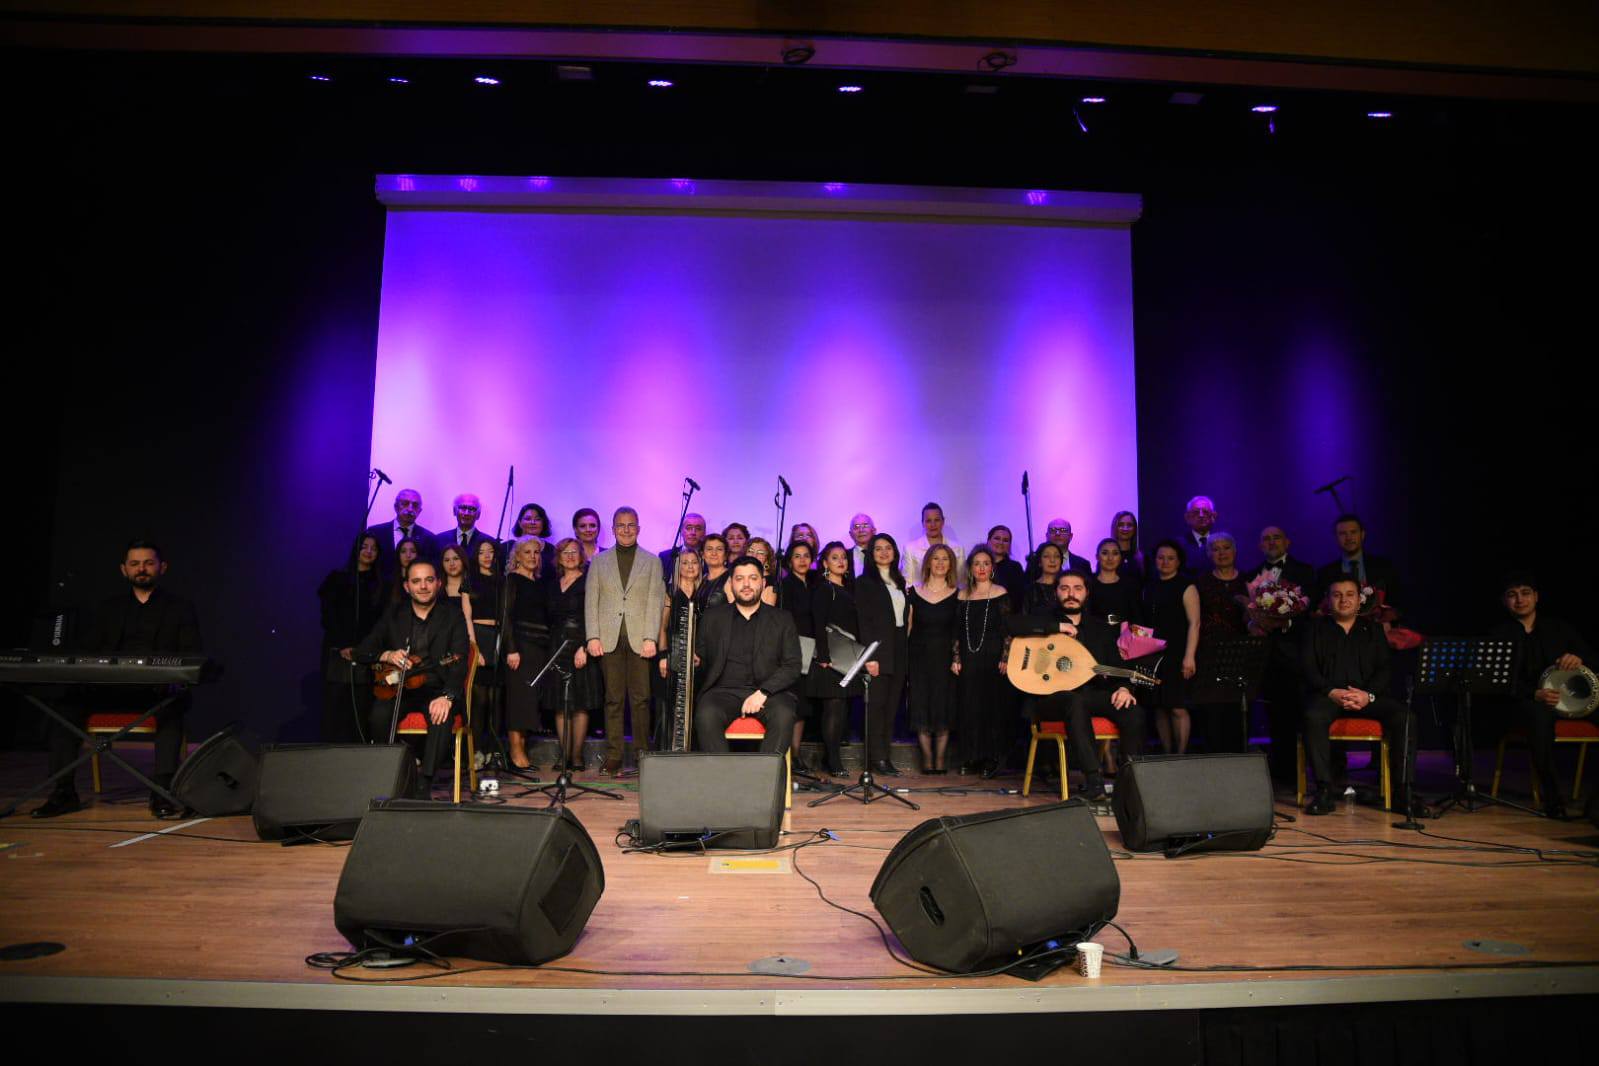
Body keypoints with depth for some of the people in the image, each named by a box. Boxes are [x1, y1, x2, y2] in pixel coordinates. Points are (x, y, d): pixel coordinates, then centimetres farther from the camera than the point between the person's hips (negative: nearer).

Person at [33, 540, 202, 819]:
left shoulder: (180, 608, 12)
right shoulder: (109, 609, 22)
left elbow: (191, 658, 3)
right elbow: (89, 652, 15)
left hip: (158, 690, -4)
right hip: (113, 689, 4)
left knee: (172, 705, -37)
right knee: (66, 700, -24)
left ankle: (162, 791, -37)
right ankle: (63, 791, -18)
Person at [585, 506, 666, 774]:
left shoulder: (652, 561, 11)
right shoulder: (599, 561, 14)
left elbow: (655, 602, 3)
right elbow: (591, 601, 9)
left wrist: (650, 638, -7)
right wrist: (593, 637, -3)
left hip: (639, 639, -1)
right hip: (609, 639, 1)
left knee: (641, 699, -2)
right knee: (613, 699, 2)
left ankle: (642, 754, 8)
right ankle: (613, 756, 7)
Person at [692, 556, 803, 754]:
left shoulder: (782, 619, 13)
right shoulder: (712, 618, 17)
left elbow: (793, 666, 4)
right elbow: (700, 662, 18)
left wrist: (763, 692, -11)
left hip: (768, 691, 0)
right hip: (724, 691, 1)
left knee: (784, 715, -33)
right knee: (706, 715, -32)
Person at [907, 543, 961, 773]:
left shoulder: (957, 595, 4)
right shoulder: (913, 592, 5)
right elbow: (907, 627, 4)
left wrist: (957, 658, -9)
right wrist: (903, 661, -1)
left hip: (945, 657, 0)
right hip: (919, 657, 0)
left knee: (944, 709, 0)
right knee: (921, 708, 0)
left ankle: (940, 761, 9)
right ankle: (927, 760, 9)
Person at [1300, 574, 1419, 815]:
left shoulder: (1373, 629, 21)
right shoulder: (1317, 628, 16)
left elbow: (1384, 669, 9)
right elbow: (1308, 669, 4)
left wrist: (1368, 695, -11)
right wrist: (1332, 692, -14)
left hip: (1369, 695, 2)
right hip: (1328, 694, -2)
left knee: (1406, 717, -27)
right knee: (1314, 716, -36)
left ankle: (1402, 791, -20)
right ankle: (1324, 791, -32)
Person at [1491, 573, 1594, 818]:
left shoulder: (1559, 627, 16)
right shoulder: (1498, 635, 7)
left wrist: (1579, 659, -15)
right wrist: (1535, 694, -23)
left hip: (1570, 698, 3)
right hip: (1527, 702, -3)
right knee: (1540, 713, -38)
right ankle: (1552, 797, -33)